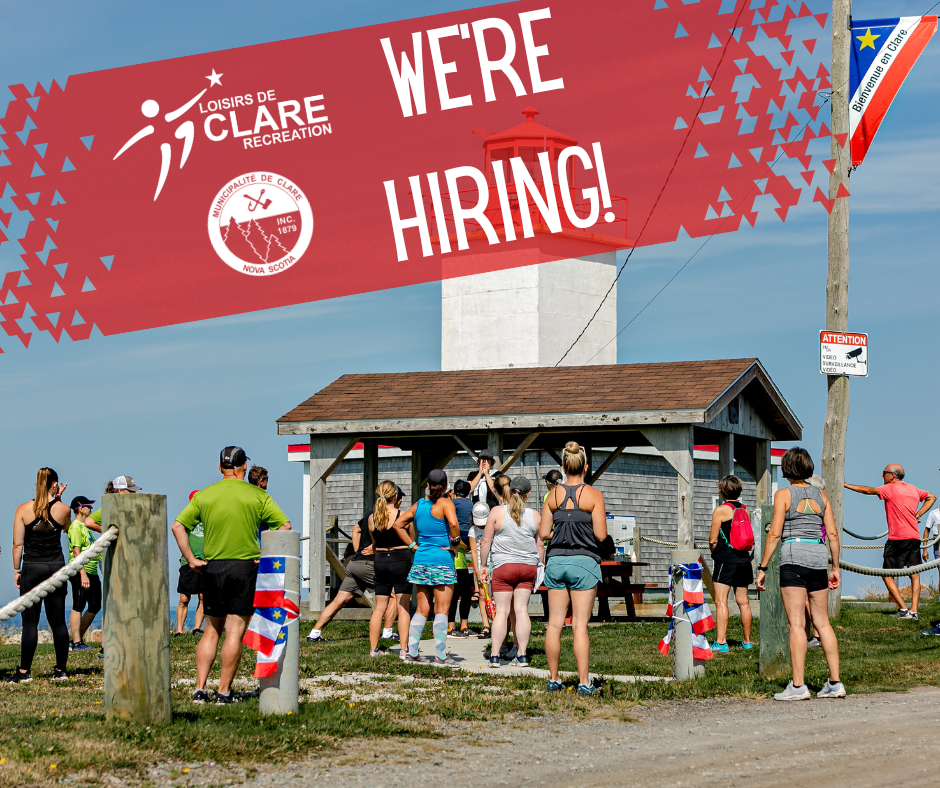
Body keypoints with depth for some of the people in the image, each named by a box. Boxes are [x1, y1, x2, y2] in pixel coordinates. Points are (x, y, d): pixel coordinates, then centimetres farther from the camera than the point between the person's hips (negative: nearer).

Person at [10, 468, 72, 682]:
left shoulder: (23, 509, -6)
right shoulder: (63, 509, -2)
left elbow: (17, 544, -4)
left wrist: (16, 570, 4)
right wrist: (57, 500, 17)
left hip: (32, 567, -2)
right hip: (56, 566, 2)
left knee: (30, 622, 0)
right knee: (58, 621, 8)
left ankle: (24, 671, -2)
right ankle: (60, 670, 11)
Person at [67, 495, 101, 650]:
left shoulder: (85, 525, 19)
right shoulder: (76, 526, -10)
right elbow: (76, 552, -17)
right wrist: (83, 573, -24)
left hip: (91, 572, 10)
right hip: (80, 572, -10)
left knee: (95, 606, 10)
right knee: (78, 607, -6)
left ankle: (78, 639, 18)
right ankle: (76, 643, -5)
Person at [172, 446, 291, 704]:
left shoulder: (204, 495, 5)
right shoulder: (257, 496, -1)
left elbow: (178, 526, 2)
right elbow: (285, 526, -5)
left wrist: (191, 559, 3)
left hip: (212, 567, 3)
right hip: (245, 567, -3)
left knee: (212, 630, 13)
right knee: (235, 631, 0)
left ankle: (200, 689, 6)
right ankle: (224, 692, -1)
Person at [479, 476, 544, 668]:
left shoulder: (497, 512, -3)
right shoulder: (534, 516, 4)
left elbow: (486, 541, -2)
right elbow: (540, 545, 11)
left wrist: (483, 565, 7)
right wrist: (538, 566, 24)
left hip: (504, 566, -2)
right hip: (528, 566, 2)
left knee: (502, 611, 0)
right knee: (522, 610, 4)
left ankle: (495, 655, -2)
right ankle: (522, 656, 3)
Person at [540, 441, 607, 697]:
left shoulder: (554, 495, 3)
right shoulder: (593, 495, -6)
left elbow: (543, 533, 2)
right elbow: (600, 535, -9)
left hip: (556, 561, 3)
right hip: (584, 562, -3)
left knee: (554, 623, 8)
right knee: (580, 625, -3)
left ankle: (553, 680, 13)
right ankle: (584, 683, -4)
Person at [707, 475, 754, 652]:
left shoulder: (720, 510, -9)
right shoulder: (745, 510, 9)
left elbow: (713, 540, -7)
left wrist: (714, 553, 11)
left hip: (726, 559, -6)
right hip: (744, 558, 6)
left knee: (721, 601, -8)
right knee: (743, 601, 12)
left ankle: (721, 642, -16)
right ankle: (747, 641, 18)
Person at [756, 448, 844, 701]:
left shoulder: (783, 494, -2)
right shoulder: (820, 495, 11)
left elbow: (775, 534, -7)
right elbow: (833, 534, 10)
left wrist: (762, 568, -4)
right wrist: (835, 567, 18)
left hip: (794, 557, -5)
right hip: (819, 556, 5)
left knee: (797, 624, -6)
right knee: (822, 622, 11)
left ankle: (798, 686, -9)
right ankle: (835, 683, 10)